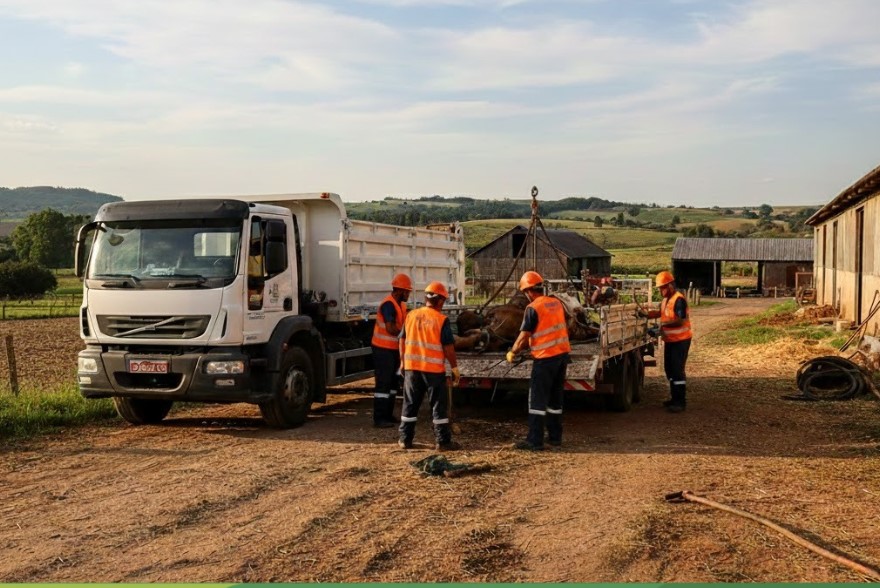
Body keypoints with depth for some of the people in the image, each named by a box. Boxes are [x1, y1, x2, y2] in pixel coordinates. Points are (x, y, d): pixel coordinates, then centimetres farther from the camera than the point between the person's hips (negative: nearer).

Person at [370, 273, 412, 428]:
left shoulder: (401, 304, 12)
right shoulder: (388, 305, -20)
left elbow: (404, 322, 18)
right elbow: (391, 329, -26)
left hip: (394, 349, 10)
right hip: (383, 349, -10)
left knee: (392, 382, 14)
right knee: (383, 383, -8)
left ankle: (388, 415, 23)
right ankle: (379, 418, -4)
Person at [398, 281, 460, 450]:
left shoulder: (411, 316, 3)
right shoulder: (441, 320, -11)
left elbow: (402, 341, 10)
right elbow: (448, 347, -11)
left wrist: (403, 362, 21)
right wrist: (455, 368, -1)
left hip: (411, 367, 4)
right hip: (434, 369, -4)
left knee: (410, 404, 13)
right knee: (439, 405, 5)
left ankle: (405, 439, 17)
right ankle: (443, 441, 8)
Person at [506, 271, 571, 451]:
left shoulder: (533, 308, -14)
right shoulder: (556, 303, 8)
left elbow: (523, 336, -15)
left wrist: (512, 352, 2)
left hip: (545, 358, -8)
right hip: (562, 354, 8)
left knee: (537, 400, -2)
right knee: (556, 398, 16)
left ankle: (535, 441, -3)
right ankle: (555, 436, 22)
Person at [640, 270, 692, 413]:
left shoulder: (679, 300, -19)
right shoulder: (666, 300, 11)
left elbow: (680, 321, -26)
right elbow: (660, 313, 24)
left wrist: (663, 324, -22)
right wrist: (646, 313, 7)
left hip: (680, 340, -10)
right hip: (670, 340, 10)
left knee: (677, 370, -10)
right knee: (669, 369, 15)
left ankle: (681, 402, -6)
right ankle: (675, 398, 25)